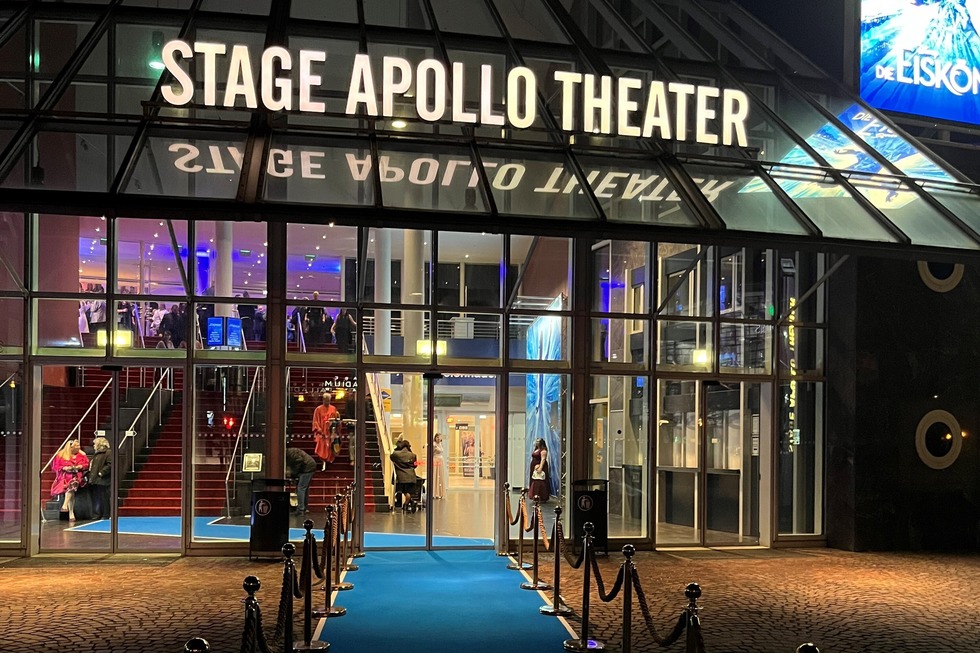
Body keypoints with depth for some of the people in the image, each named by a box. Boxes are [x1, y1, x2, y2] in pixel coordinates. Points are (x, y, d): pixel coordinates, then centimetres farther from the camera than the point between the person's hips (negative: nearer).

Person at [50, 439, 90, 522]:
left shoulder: (82, 455, 11)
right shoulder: (60, 455, 5)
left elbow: (87, 464, 13)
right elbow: (55, 466, 5)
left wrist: (81, 466, -7)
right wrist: (64, 468, -11)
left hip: (77, 476, 1)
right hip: (65, 476, -1)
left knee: (71, 486, -32)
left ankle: (65, 505, -31)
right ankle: (71, 513, -16)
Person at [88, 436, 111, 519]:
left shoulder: (107, 453, -11)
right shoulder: (96, 454, 20)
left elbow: (110, 464, -21)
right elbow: (91, 465, 29)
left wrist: (102, 473, -22)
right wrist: (89, 475, 15)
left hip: (102, 480, -10)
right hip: (94, 480, 10)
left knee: (103, 498, -3)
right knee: (95, 498, 12)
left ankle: (105, 515, 4)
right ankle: (97, 515, 19)